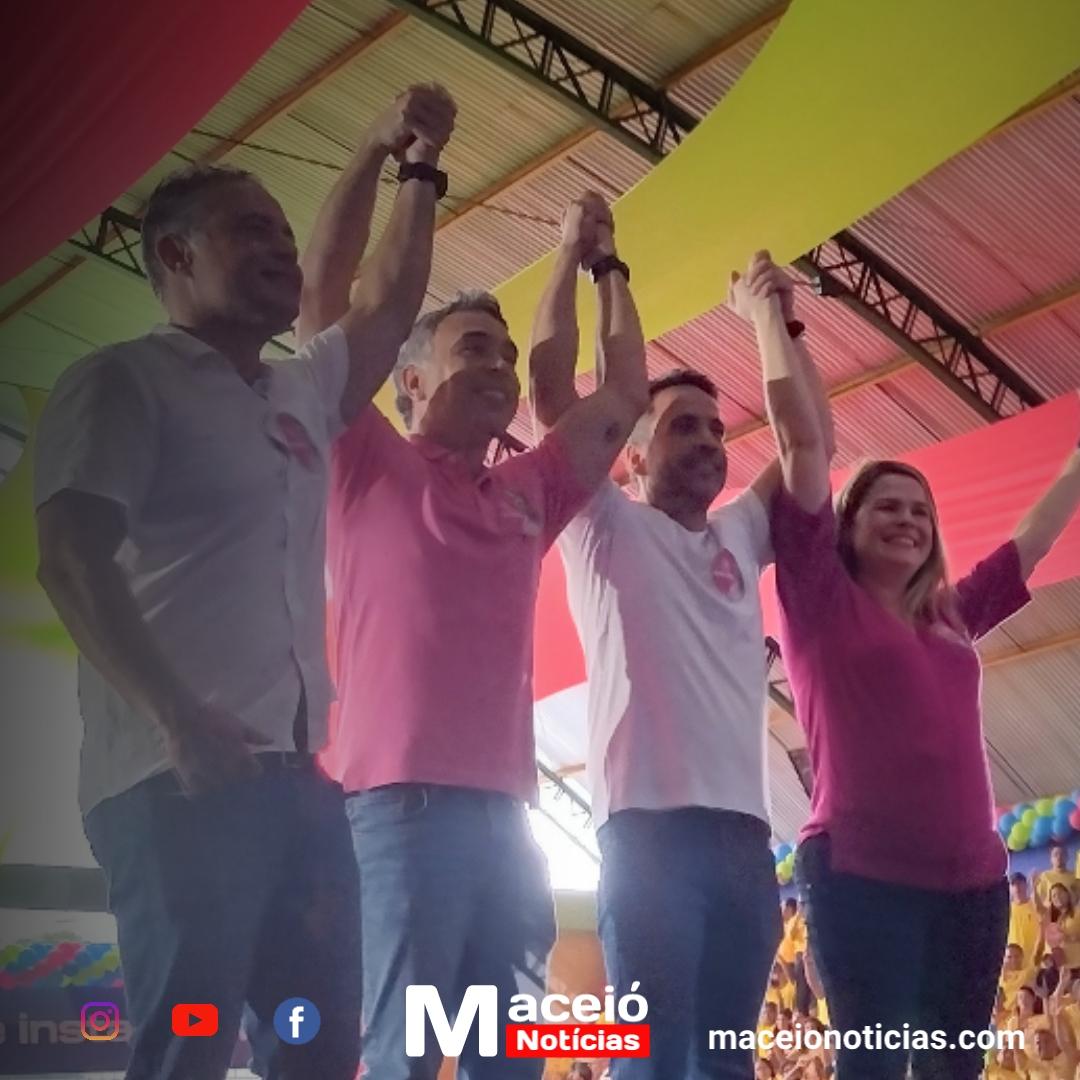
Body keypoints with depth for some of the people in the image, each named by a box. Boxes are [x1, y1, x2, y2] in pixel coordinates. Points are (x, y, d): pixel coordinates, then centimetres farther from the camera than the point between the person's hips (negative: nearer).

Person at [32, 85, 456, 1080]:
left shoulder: (305, 393, 23)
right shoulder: (125, 381, 2)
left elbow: (390, 304, 37)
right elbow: (71, 562, -11)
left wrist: (416, 169, 30)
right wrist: (180, 721, -23)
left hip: (296, 774, 8)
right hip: (178, 779, -7)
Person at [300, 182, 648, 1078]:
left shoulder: (528, 494, 20)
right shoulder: (374, 467, 7)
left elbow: (624, 398, 29)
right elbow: (325, 295, 1)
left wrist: (603, 268, 31)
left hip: (505, 808, 6)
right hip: (402, 799, -5)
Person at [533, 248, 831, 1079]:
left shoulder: (741, 538, 22)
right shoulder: (609, 529, 8)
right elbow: (552, 393, -1)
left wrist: (775, 320, 21)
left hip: (744, 829, 6)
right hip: (650, 822, -5)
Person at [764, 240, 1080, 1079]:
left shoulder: (953, 618, 18)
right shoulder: (820, 596, 4)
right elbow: (804, 443, 0)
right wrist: (771, 319, 2)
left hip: (973, 879, 6)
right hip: (862, 873, -6)